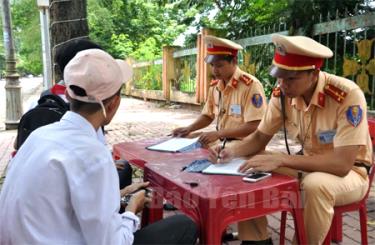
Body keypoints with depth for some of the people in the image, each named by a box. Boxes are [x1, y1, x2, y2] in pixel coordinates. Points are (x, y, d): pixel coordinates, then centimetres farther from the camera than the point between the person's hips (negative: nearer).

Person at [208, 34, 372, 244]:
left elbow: (342, 164, -33)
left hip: (350, 171, -5)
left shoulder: (347, 96, -29)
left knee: (316, 185, -38)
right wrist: (233, 152, -20)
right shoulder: (282, 95, -11)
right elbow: (260, 137, 0)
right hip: (309, 165, 6)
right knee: (247, 172, -9)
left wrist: (280, 160, -38)